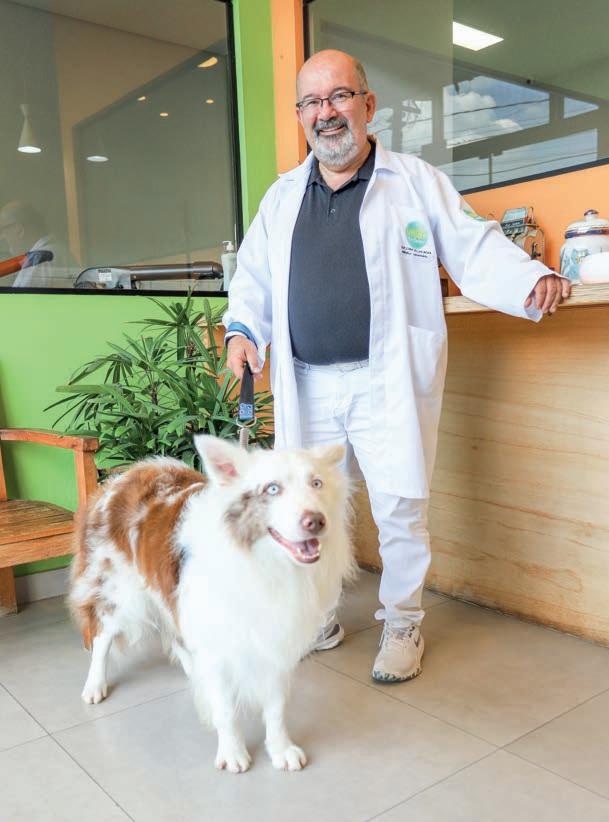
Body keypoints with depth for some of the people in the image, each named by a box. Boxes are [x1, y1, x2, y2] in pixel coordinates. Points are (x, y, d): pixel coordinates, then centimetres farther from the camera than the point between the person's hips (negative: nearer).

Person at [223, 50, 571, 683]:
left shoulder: (416, 182, 3)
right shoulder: (282, 196, 15)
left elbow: (475, 250, -1)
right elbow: (253, 277, 20)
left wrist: (532, 279, -18)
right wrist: (242, 328, 2)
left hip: (387, 381, -3)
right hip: (307, 385, 4)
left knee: (400, 509, 2)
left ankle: (402, 623, 24)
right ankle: (316, 618, 30)